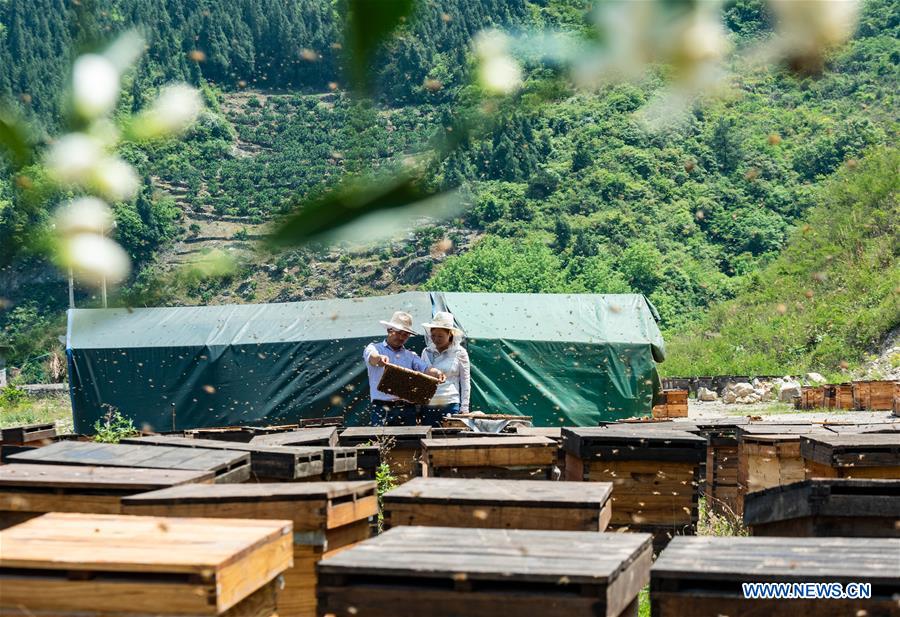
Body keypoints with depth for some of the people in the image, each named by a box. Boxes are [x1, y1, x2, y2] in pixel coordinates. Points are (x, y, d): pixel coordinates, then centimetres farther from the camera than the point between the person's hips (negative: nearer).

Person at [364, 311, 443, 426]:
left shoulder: (410, 356, 19)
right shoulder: (375, 348, 9)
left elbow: (425, 368, 3)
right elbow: (371, 357, -14)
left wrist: (435, 373, -21)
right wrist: (379, 358, -39)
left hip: (406, 408, 3)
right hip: (381, 407, -3)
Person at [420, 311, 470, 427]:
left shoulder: (459, 353, 3)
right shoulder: (427, 352, 12)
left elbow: (465, 382, 6)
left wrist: (464, 408, 0)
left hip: (451, 404, -3)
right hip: (428, 405, 3)